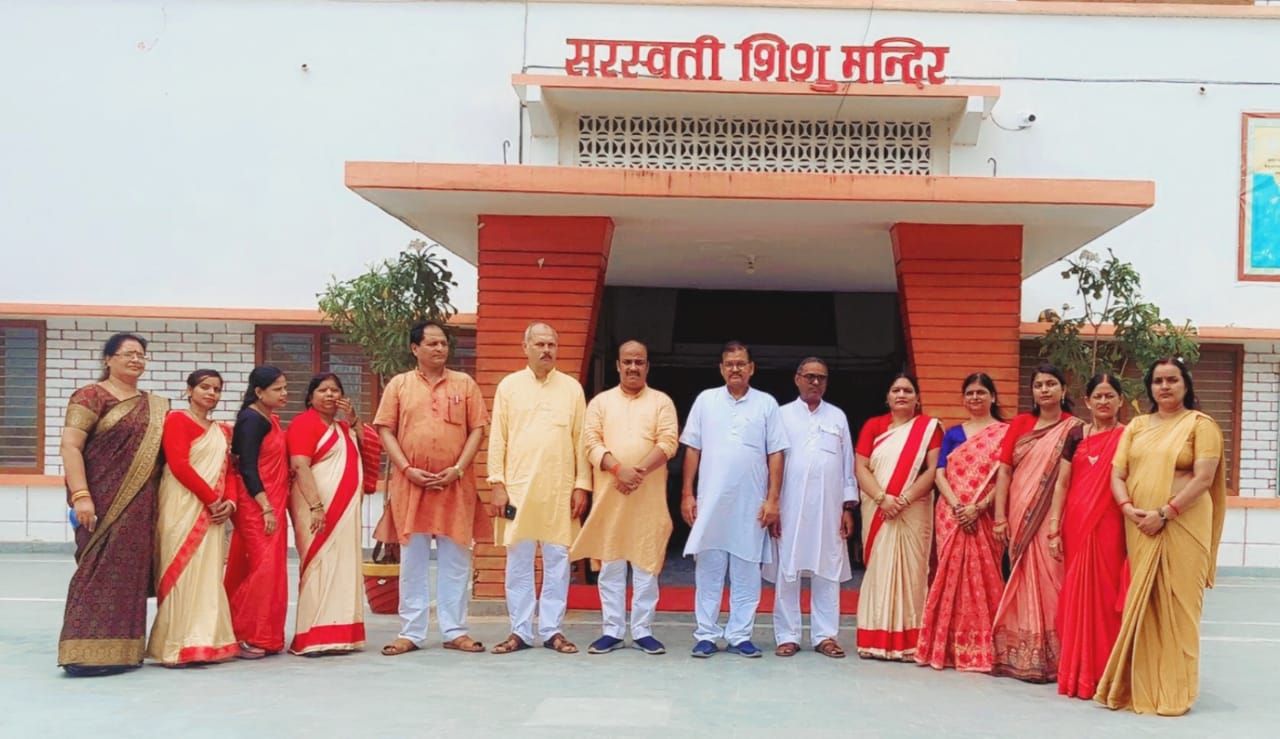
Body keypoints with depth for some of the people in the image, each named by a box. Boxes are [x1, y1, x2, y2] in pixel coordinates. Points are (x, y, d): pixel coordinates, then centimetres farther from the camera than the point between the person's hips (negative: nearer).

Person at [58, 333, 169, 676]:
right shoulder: (91, 396, -4)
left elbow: (165, 451, 24)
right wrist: (80, 495, -20)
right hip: (103, 502, -6)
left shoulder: (154, 406, 15)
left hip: (140, 505, 6)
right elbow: (69, 446, -12)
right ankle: (87, 652, -3)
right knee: (99, 571, -7)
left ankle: (119, 649, 15)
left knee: (129, 572, 8)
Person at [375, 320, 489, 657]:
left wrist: (459, 468, -8)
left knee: (455, 559, 4)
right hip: (411, 483, 0)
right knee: (413, 559, 5)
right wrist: (408, 469, -10)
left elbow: (477, 429, 4)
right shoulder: (399, 384, 6)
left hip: (455, 483, 1)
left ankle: (455, 631, 12)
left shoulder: (465, 384, 8)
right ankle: (411, 632, 12)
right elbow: (385, 430, 2)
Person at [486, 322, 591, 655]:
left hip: (560, 490, 1)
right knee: (518, 561, 4)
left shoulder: (572, 388, 8)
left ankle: (552, 630, 13)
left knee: (557, 560, 4)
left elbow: (581, 440, 5)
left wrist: (581, 485, -1)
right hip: (518, 487, 0)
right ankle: (520, 631, 13)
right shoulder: (509, 386, 6)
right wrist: (496, 484, -3)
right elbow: (498, 439, 3)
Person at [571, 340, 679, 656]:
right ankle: (612, 630, 13)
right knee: (610, 564, 5)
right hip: (608, 494, 1)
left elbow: (668, 442, -5)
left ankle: (642, 630, 11)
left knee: (646, 563, 3)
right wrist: (618, 469, -17)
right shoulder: (601, 401, 9)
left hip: (649, 496, -1)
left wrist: (640, 471, -18)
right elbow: (590, 441, -2)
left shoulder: (661, 401, 7)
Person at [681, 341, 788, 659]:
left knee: (746, 571, 6)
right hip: (710, 501, 0)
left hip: (751, 503, 0)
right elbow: (693, 450, 6)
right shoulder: (706, 400, 5)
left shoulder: (766, 404, 3)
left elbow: (775, 455, 2)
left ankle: (740, 635, 14)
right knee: (708, 569, 4)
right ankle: (706, 634, 12)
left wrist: (773, 499, -5)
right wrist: (687, 494, 1)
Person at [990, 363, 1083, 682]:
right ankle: (1021, 656, 11)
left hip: (1053, 518, -3)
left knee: (1048, 583, -5)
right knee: (1023, 583, 5)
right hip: (1020, 518, 3)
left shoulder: (1074, 428, 3)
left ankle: (1049, 658, 3)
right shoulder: (1020, 423, 11)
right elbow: (1004, 470, 6)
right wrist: (1000, 516, -2)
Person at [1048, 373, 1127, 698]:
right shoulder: (1076, 435, 9)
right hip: (1076, 525, 3)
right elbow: (1062, 483, 7)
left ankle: (1102, 674, 10)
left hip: (1109, 527, -3)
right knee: (1075, 596, 7)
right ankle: (1076, 672, 17)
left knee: (1104, 595, -1)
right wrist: (1054, 529, 1)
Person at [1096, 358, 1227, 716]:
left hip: (1183, 526, -4)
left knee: (1176, 604, -1)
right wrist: (1128, 508, -10)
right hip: (1139, 528, 4)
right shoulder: (1136, 426, 14)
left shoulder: (1200, 424, 0)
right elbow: (1117, 474, 8)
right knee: (1141, 604, 6)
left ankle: (1174, 691, 8)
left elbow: (1204, 478, -11)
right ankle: (1140, 686, 14)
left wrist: (1164, 513, -17)